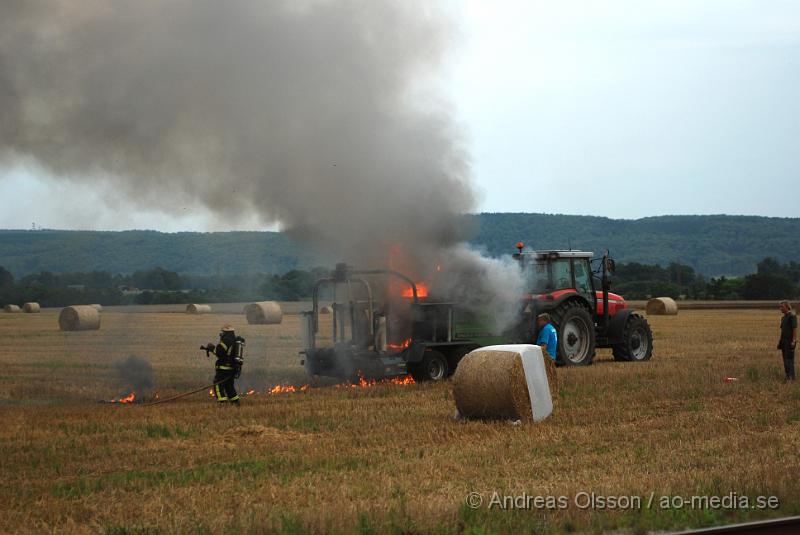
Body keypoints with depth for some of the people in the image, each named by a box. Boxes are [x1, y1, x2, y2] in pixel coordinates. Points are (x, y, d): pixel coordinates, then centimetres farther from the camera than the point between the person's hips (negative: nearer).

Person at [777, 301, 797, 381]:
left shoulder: (792, 316, -11)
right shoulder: (783, 318, 17)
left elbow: (795, 329, -16)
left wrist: (793, 341, -21)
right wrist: (780, 341, 18)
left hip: (790, 341, -9)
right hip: (784, 342, 9)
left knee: (789, 359, -10)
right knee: (785, 359, 7)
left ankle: (791, 377, -9)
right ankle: (787, 377, 10)